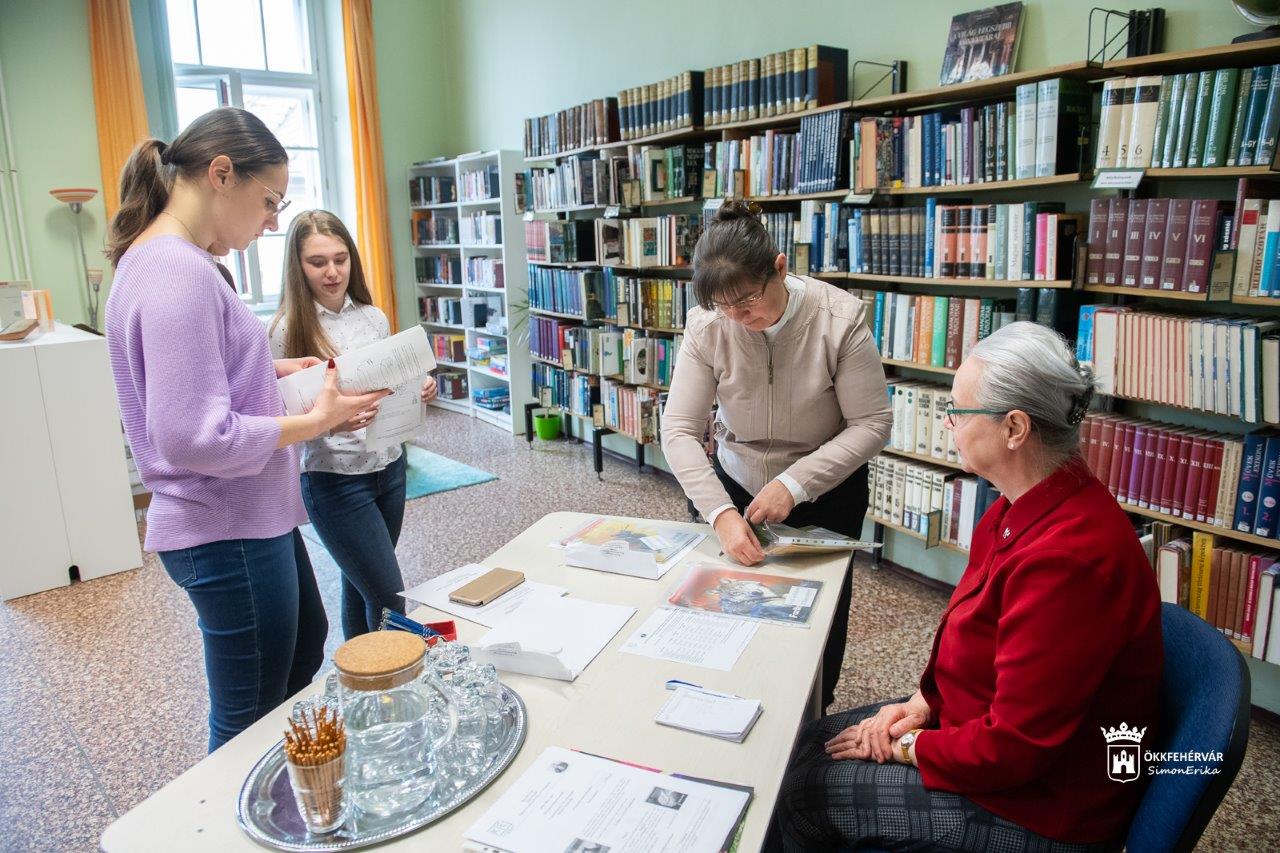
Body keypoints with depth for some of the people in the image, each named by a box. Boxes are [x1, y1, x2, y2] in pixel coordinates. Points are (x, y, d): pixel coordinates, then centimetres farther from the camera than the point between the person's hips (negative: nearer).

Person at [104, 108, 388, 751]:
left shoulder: (160, 259, 8)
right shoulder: (178, 273, -24)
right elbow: (195, 437, -29)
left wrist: (273, 371, 7)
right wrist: (317, 421, -19)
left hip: (250, 517, 11)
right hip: (226, 534, -11)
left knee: (304, 649, 30)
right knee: (250, 723, 7)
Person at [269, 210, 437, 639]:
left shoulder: (374, 317, 3)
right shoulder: (289, 330, -11)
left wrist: (418, 392, -8)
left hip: (388, 467, 5)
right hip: (334, 479, -5)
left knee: (360, 586, 18)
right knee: (390, 599, -4)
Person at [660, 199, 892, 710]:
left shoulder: (840, 318, -25)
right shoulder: (707, 325, -21)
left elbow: (871, 424, -20)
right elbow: (679, 430, -21)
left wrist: (795, 484, -28)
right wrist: (721, 514, -33)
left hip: (826, 492, -1)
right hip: (739, 486, 2)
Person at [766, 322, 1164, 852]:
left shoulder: (1067, 557, -34)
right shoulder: (1023, 508, -3)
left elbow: (1013, 747, -28)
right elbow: (970, 623, 11)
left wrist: (907, 746, -14)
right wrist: (924, 702, 0)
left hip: (1041, 809, -9)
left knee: (801, 792, -4)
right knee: (808, 741, 10)